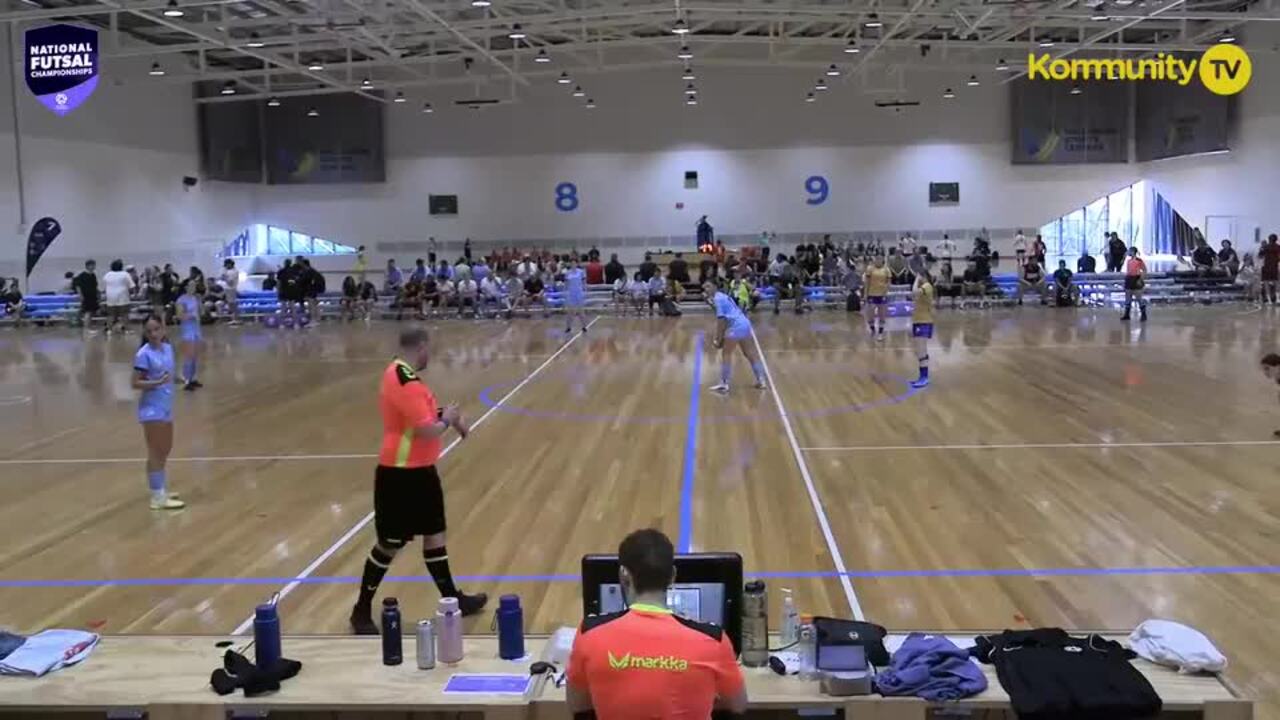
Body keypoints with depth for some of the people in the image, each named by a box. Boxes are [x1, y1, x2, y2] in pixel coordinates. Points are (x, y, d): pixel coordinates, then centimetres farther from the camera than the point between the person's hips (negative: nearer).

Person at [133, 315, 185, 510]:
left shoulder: (168, 348, 6)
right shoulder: (144, 354, -15)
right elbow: (135, 383, -16)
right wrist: (156, 382, -28)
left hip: (166, 407, 8)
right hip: (152, 409, -8)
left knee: (165, 450, 17)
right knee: (155, 453, -4)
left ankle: (161, 489, 31)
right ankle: (158, 498, -1)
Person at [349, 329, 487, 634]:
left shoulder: (399, 373, 6)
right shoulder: (406, 383, -24)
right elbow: (428, 431, -27)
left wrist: (447, 415, 5)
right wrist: (447, 420, -7)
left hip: (417, 471, 10)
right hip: (400, 475, -10)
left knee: (434, 535, 17)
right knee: (390, 545, 1)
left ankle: (451, 598, 28)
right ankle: (362, 611, 15)